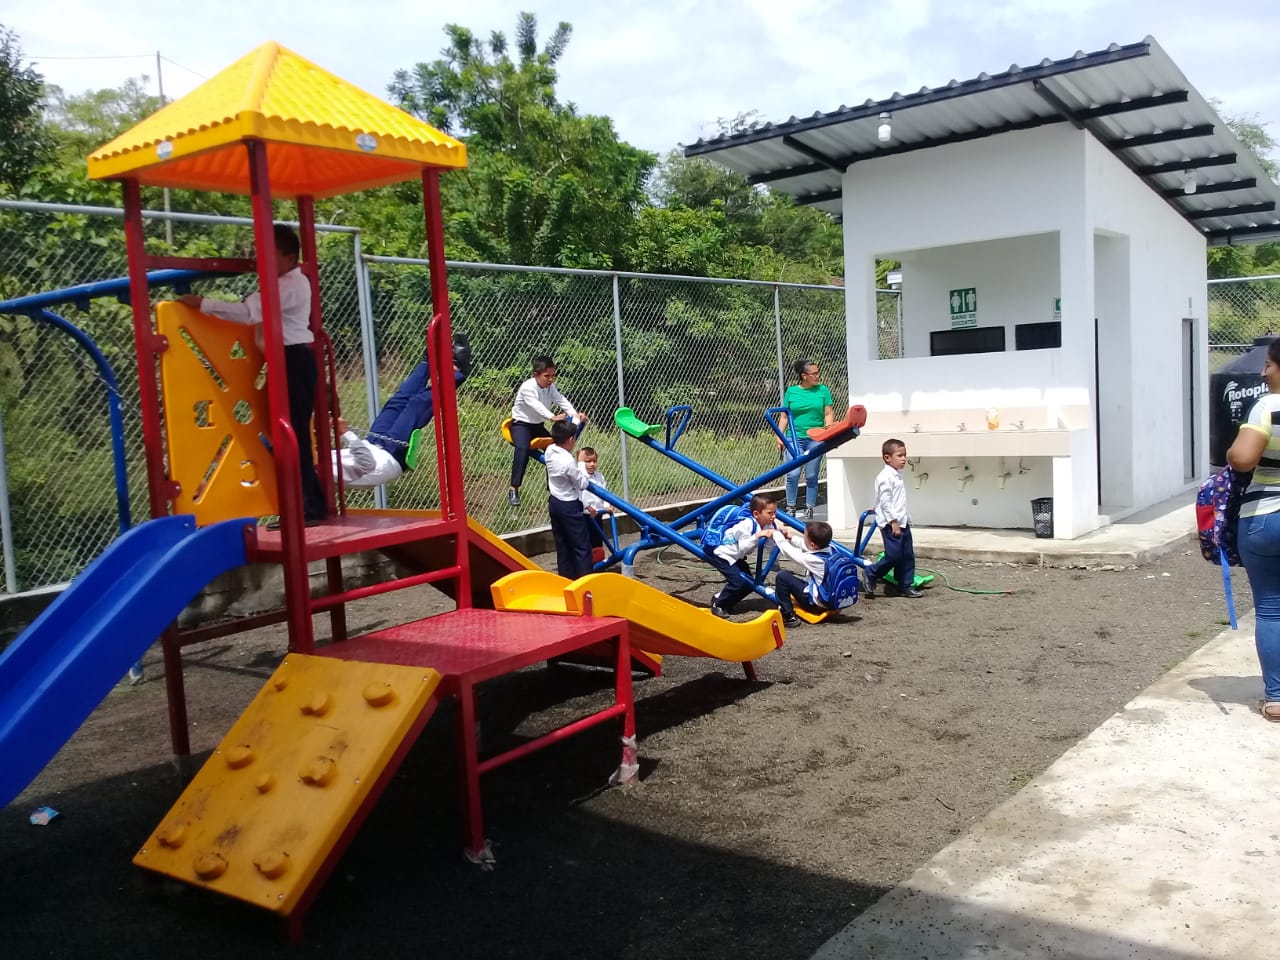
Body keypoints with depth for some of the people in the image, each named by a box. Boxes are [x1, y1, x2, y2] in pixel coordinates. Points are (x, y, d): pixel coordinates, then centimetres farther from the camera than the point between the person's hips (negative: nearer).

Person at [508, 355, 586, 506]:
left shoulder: (550, 387, -1)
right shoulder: (528, 387, -24)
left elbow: (561, 400, -15)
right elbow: (537, 406, -40)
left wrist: (575, 414, -33)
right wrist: (552, 417, -56)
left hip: (537, 425, 8)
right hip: (521, 424, -8)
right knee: (523, 449, -33)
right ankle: (514, 490, -33)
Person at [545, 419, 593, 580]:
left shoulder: (549, 451, -4)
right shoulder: (568, 462, -26)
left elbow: (559, 439, 18)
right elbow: (583, 484, -14)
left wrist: (576, 420, 21)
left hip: (554, 503, 9)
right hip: (570, 507, -9)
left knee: (562, 545, 15)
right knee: (582, 546, -1)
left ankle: (566, 578, 20)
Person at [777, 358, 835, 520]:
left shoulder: (823, 390, 5)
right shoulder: (791, 391, 4)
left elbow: (828, 414, 4)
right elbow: (784, 416, 8)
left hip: (815, 438, 0)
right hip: (795, 437, 0)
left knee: (811, 476, 4)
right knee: (793, 474, -9)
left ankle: (809, 509, 15)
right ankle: (791, 508, 4)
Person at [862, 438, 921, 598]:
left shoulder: (897, 475, 16)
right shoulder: (885, 477, -15)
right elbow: (885, 501, -19)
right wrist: (893, 521, -20)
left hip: (902, 522, 10)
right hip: (890, 523, -10)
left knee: (907, 555, 9)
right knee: (894, 555, -10)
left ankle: (906, 585, 16)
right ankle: (870, 574, 7)